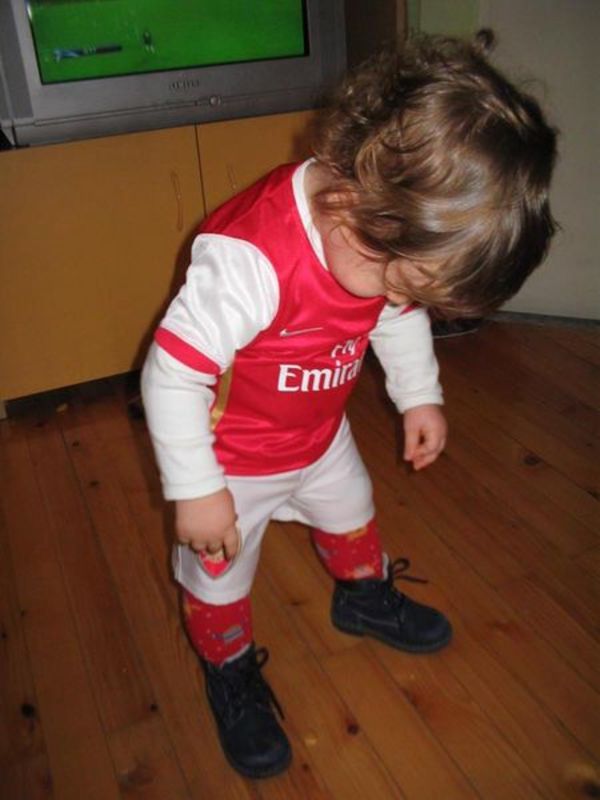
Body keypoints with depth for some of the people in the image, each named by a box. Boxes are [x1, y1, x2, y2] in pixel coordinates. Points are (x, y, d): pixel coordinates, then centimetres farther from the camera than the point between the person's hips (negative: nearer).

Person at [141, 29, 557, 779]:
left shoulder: (384, 230, -17)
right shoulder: (251, 259, -41)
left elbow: (400, 315, 5)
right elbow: (171, 375, -32)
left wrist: (419, 394, 4)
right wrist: (196, 491, -24)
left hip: (320, 436, 7)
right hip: (232, 462, -6)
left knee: (351, 518, 28)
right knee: (218, 579, 14)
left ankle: (365, 598, 60)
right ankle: (232, 677, 43)